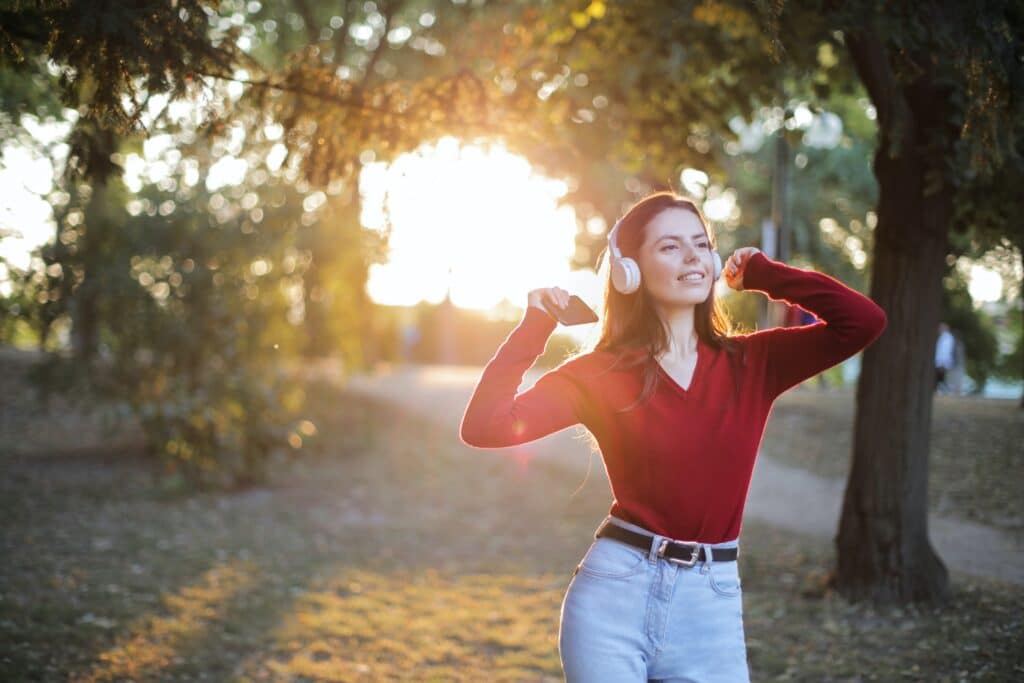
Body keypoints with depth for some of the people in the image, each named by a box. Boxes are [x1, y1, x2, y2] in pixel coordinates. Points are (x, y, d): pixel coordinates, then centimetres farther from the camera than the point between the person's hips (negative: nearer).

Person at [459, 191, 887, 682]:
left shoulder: (751, 363, 4)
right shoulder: (600, 373, -2)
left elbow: (864, 321, -7)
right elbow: (484, 429, -11)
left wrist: (761, 273, 2)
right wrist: (535, 327, -8)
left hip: (712, 605, 2)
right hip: (614, 592, -1)